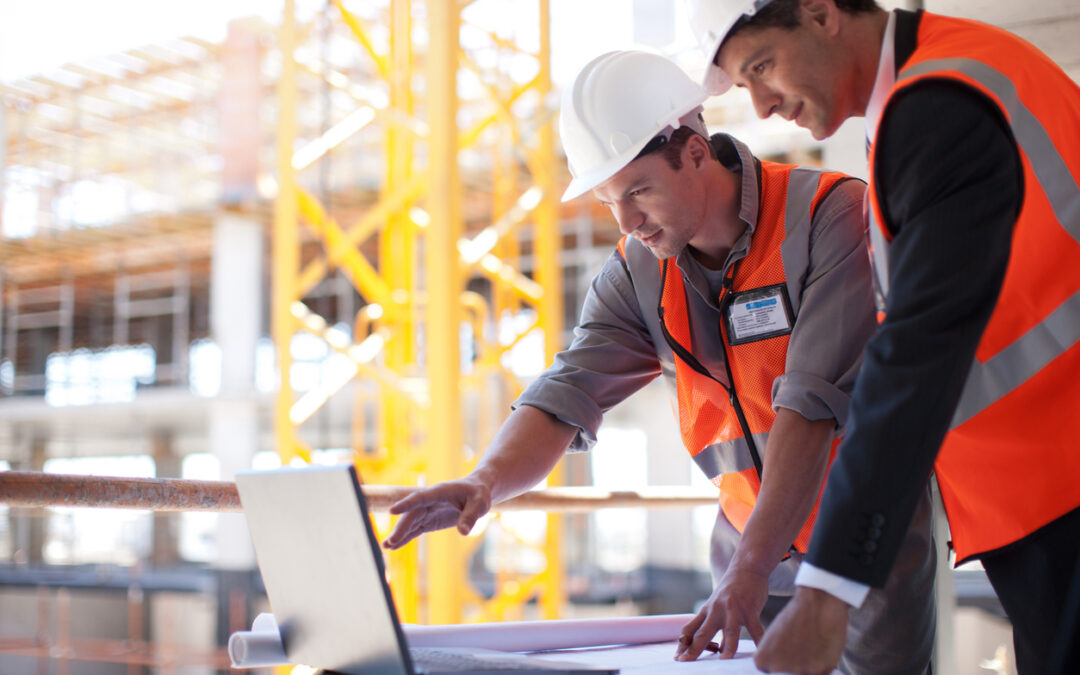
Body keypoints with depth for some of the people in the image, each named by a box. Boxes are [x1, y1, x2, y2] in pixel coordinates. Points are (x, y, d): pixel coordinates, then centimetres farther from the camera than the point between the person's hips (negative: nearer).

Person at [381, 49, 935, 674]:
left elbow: (813, 401, -27)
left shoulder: (832, 214, -18)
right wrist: (488, 480, -29)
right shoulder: (637, 273, -2)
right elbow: (566, 398, -8)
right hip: (752, 546, 4)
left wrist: (750, 568, -33)